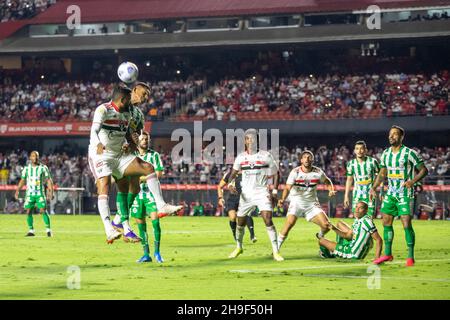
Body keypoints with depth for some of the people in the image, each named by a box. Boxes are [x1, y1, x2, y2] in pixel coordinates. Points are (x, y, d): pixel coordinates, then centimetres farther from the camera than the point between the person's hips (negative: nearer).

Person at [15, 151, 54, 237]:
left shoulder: (43, 168, 1)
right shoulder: (26, 169, 8)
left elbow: (49, 180, 1)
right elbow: (22, 181, 15)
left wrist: (51, 192, -9)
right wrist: (17, 191, 4)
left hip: (40, 193, -3)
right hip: (29, 193, 3)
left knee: (43, 211, -13)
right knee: (28, 212, -3)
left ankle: (48, 230, -6)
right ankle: (31, 230, 5)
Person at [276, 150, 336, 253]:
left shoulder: (318, 172, -5)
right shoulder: (295, 172, -13)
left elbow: (327, 181, 15)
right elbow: (287, 187, -21)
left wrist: (331, 190, -5)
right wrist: (283, 199, -40)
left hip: (312, 203, 3)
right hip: (297, 202, -2)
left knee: (326, 225, -9)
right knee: (289, 223, -26)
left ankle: (320, 236, 29)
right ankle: (276, 249, -18)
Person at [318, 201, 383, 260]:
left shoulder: (366, 221, -24)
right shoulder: (357, 220, 3)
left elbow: (379, 240, -26)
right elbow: (348, 235, 12)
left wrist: (377, 258, -32)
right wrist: (334, 229, 0)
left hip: (353, 254, -9)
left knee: (321, 241, 6)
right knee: (340, 223, 25)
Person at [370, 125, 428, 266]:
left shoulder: (409, 153, -11)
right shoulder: (386, 153, 7)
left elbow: (424, 170, -9)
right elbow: (382, 173, 19)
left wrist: (412, 181, -24)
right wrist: (374, 188, 9)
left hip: (405, 194, -6)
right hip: (390, 193, 6)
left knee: (407, 224, -12)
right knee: (386, 222, 7)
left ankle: (410, 256, -4)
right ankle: (388, 254, 18)